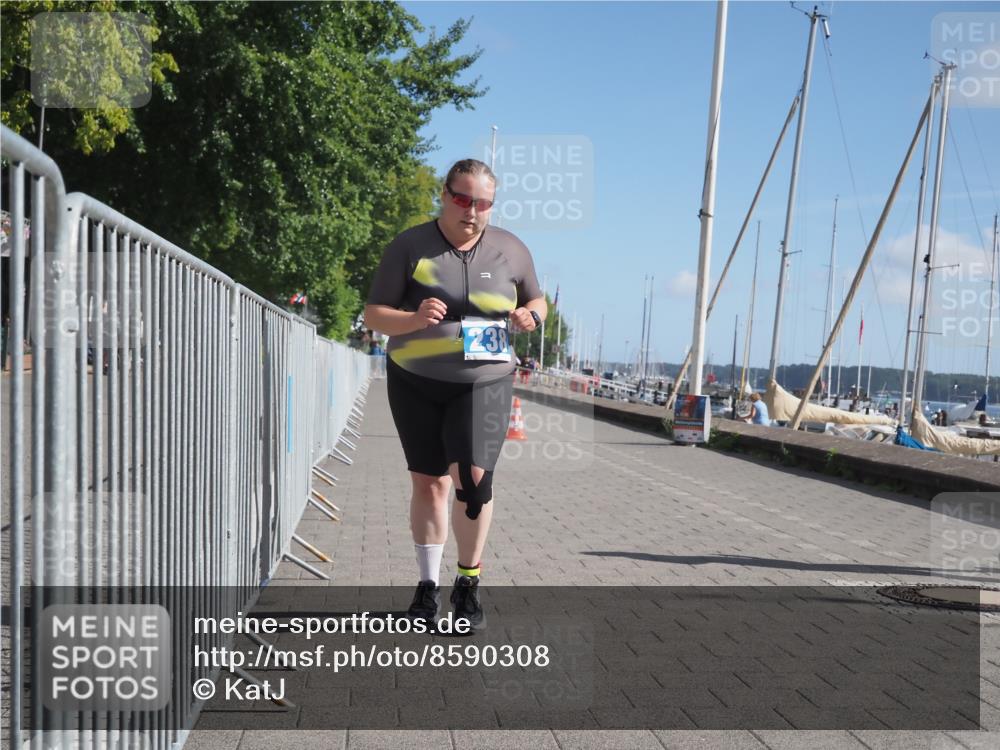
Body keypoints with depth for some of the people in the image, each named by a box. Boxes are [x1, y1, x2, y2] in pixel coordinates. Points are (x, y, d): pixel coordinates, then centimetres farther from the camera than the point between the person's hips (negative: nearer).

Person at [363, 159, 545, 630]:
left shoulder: (510, 250, 4)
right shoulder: (409, 247, -3)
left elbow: (536, 300, 18)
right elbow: (373, 314, -3)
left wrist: (530, 316, -7)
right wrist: (414, 319, -24)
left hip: (484, 382, 0)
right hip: (416, 382, 0)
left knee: (474, 476, -15)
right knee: (429, 482, 6)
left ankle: (469, 582, 5)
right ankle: (428, 585, 21)